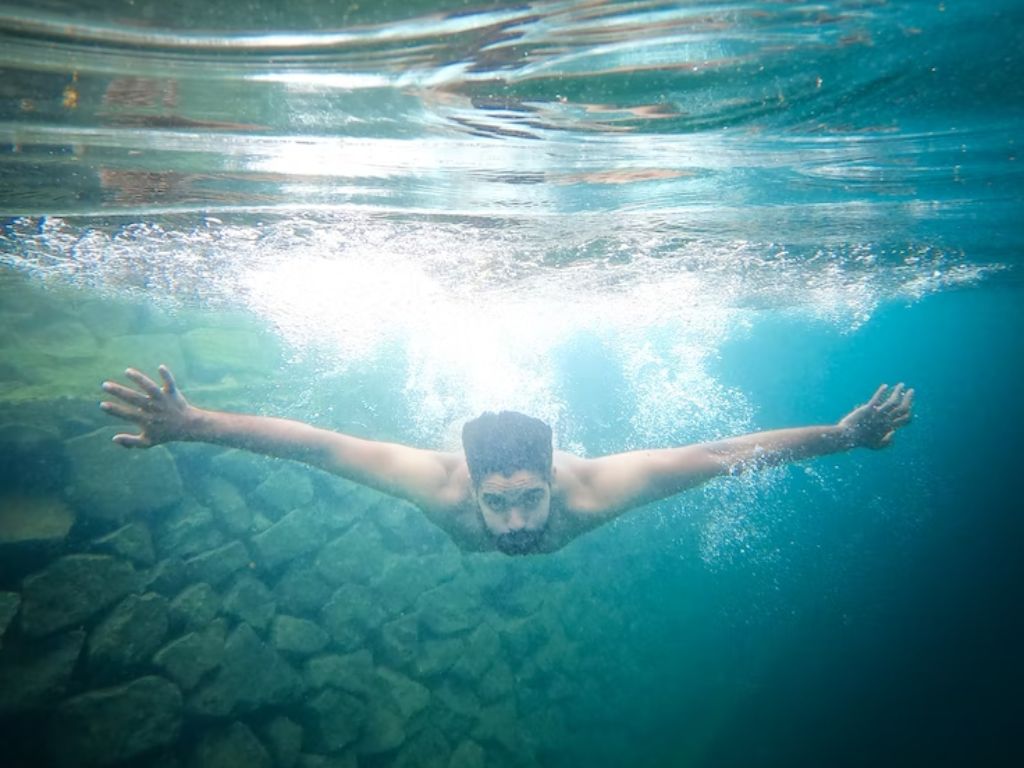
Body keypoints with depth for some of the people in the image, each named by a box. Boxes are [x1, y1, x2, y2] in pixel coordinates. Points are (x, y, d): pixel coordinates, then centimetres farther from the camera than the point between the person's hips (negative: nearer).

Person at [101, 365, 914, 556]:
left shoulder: (591, 486, -48)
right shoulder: (441, 484, -49)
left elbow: (719, 453, -44)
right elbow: (313, 442, -48)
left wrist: (843, 435, -44)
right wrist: (193, 425, -53)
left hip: (565, 455, 1)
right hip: (472, 453, 0)